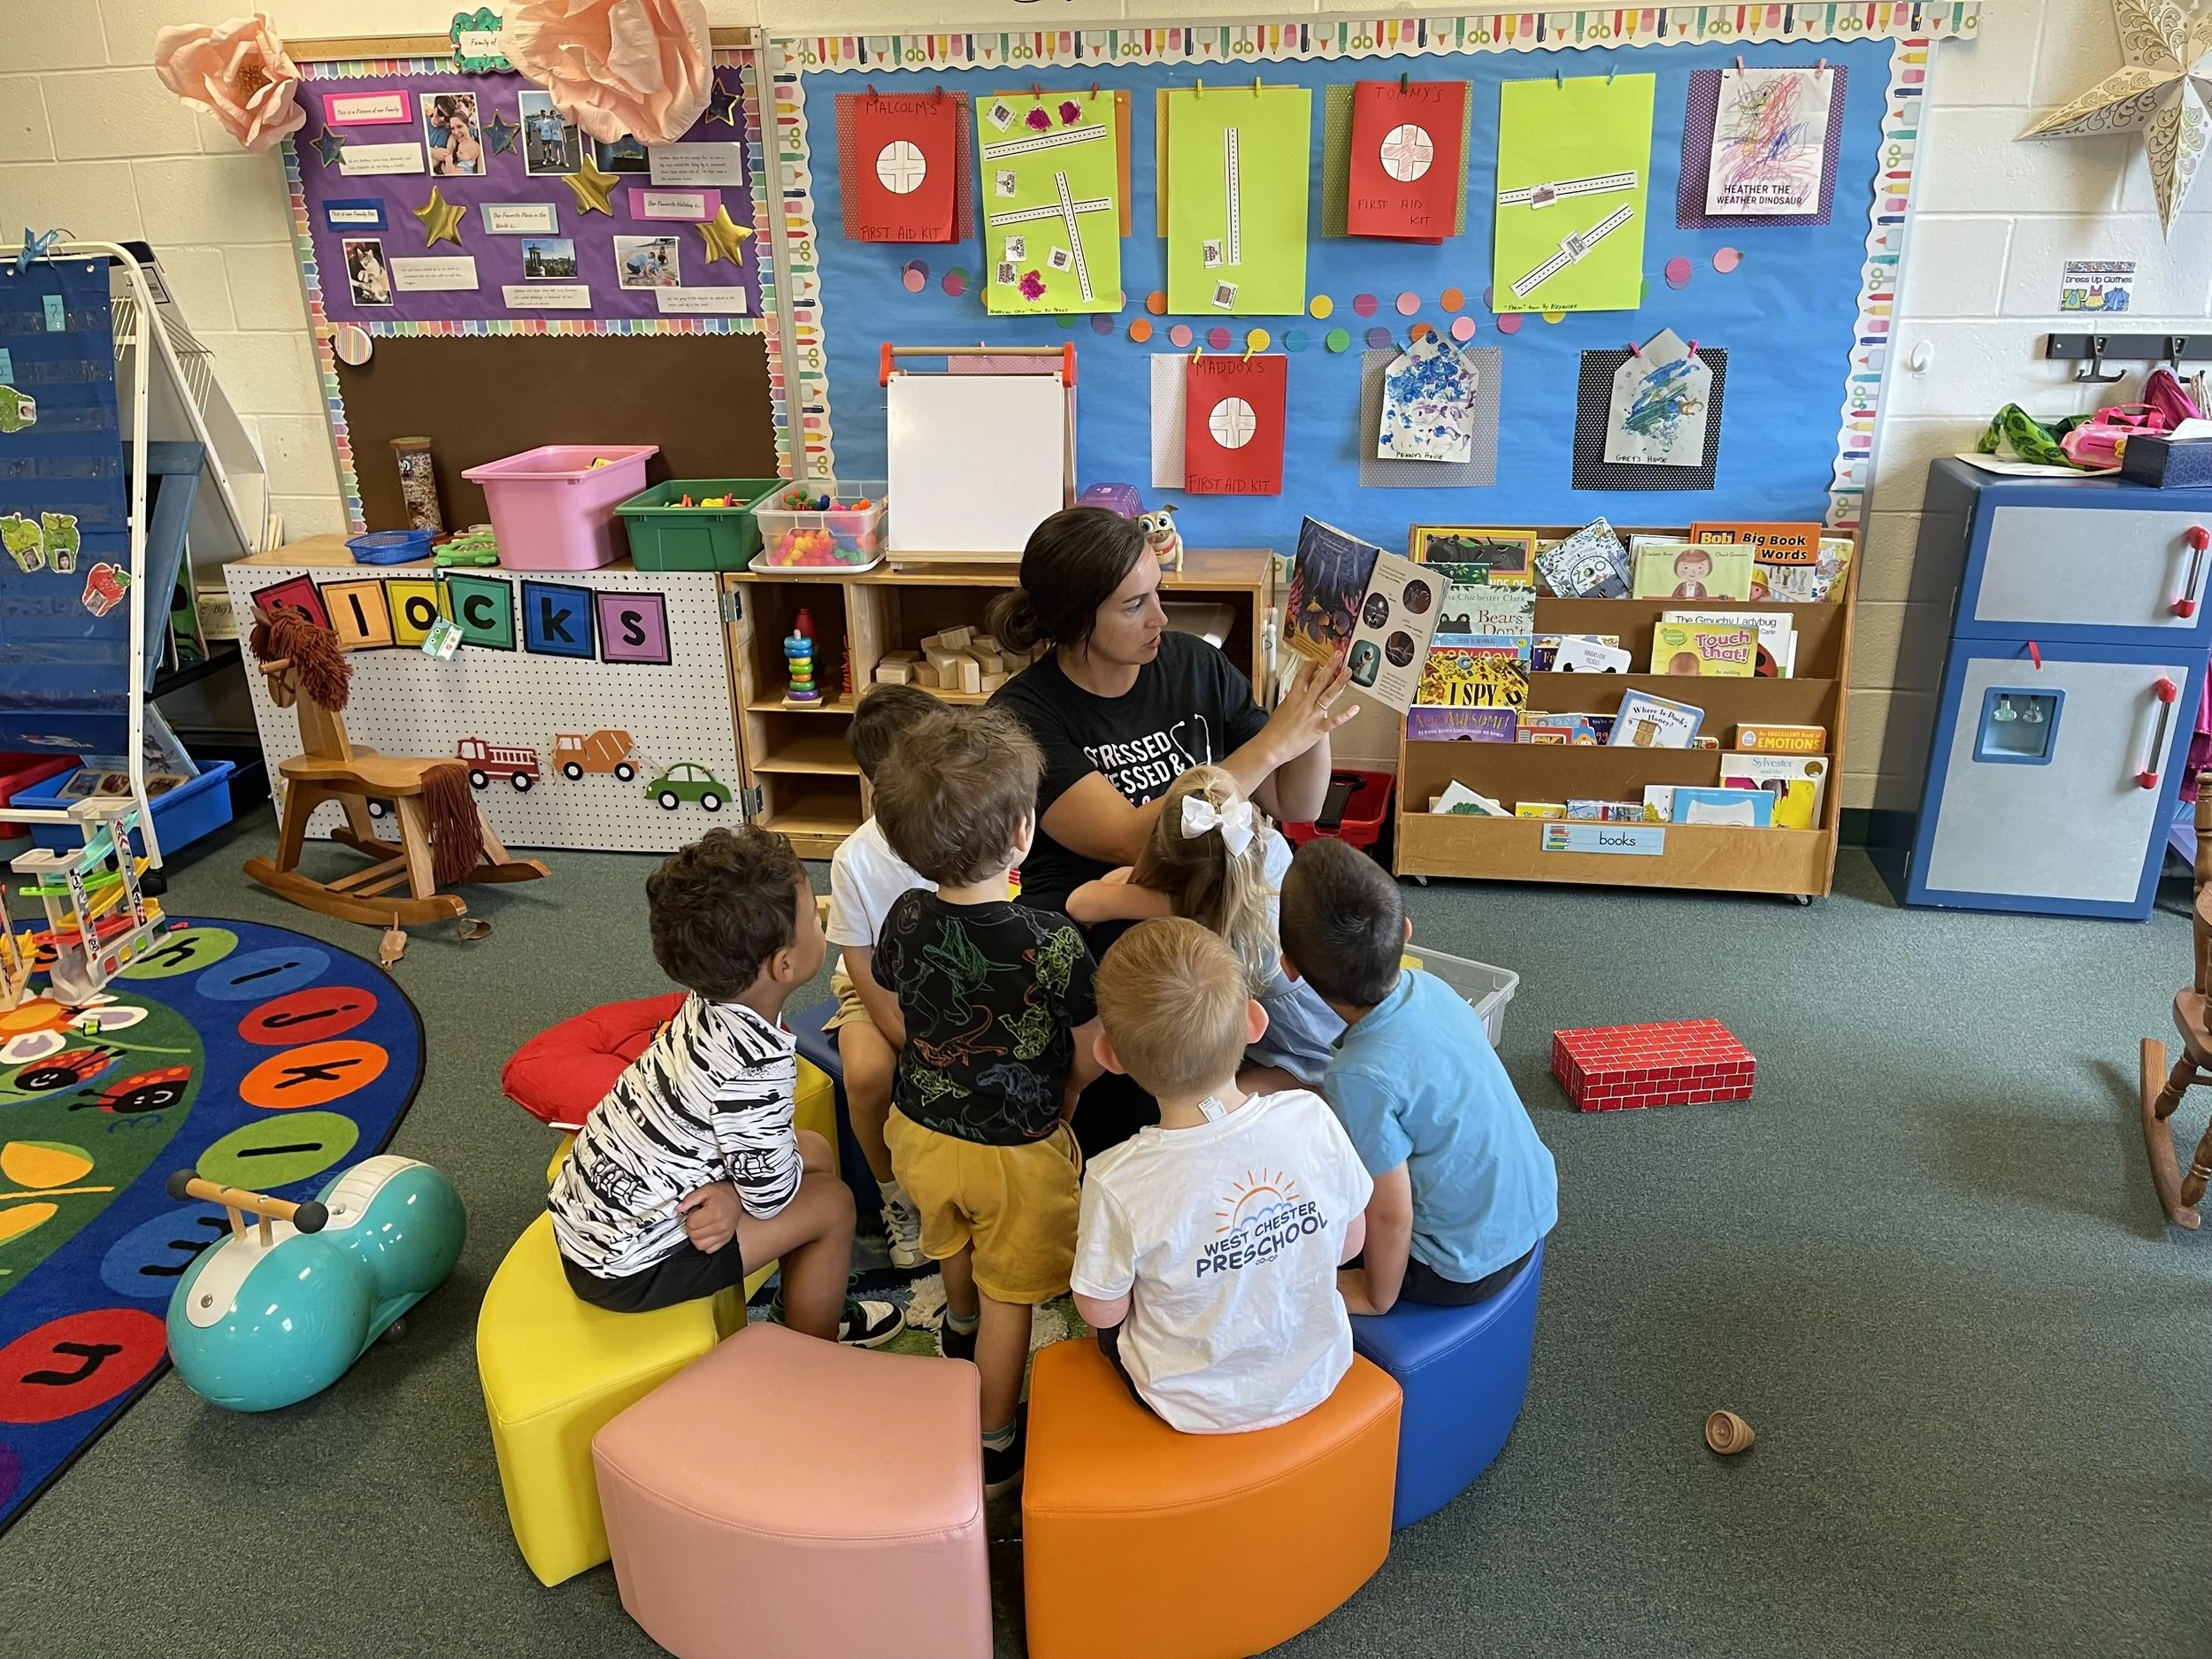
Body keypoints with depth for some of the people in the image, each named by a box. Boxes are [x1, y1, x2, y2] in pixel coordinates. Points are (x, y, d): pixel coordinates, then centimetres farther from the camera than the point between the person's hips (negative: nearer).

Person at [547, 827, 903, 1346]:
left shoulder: (713, 1003, -7)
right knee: (832, 1205, 0)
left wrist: (735, 1187, -17)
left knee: (816, 1152, 14)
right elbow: (772, 1195, -20)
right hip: (626, 1265, -8)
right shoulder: (755, 1064, -33)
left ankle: (811, 1309, 35)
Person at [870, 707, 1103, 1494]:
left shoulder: (905, 919, -16)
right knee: (1008, 1299, 14)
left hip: (920, 1130, 5)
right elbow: (1092, 1060, -17)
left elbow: (903, 1022, 2)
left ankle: (961, 1334, 63)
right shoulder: (1052, 940, -29)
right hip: (1016, 1153, -5)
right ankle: (992, 1452, 29)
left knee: (955, 1241, 33)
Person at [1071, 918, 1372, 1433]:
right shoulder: (1311, 1118, -24)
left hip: (1200, 1407, -3)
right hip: (1316, 1378, 3)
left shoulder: (1118, 1184, -32)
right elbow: (1348, 1245, -6)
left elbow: (1101, 1312, -14)